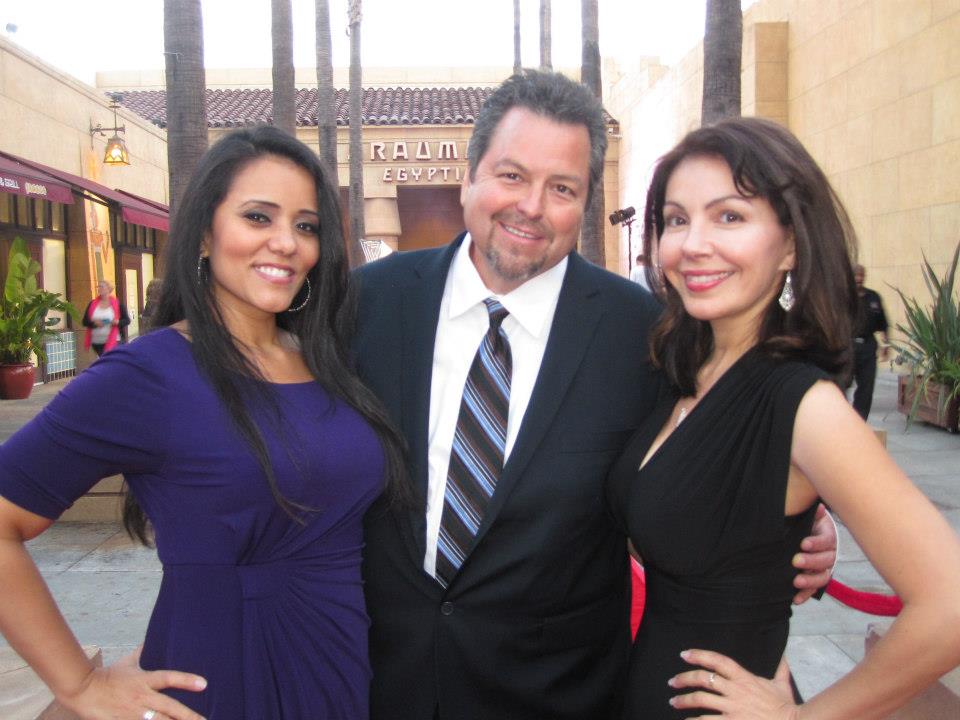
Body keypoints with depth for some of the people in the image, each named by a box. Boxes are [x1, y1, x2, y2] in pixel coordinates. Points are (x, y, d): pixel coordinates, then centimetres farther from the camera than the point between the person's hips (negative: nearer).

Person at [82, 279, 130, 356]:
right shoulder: (92, 304, 7)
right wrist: (94, 323, -14)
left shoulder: (118, 304, 0)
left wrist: (118, 322, -18)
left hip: (113, 342, -4)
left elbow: (127, 320, 2)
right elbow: (85, 321, 6)